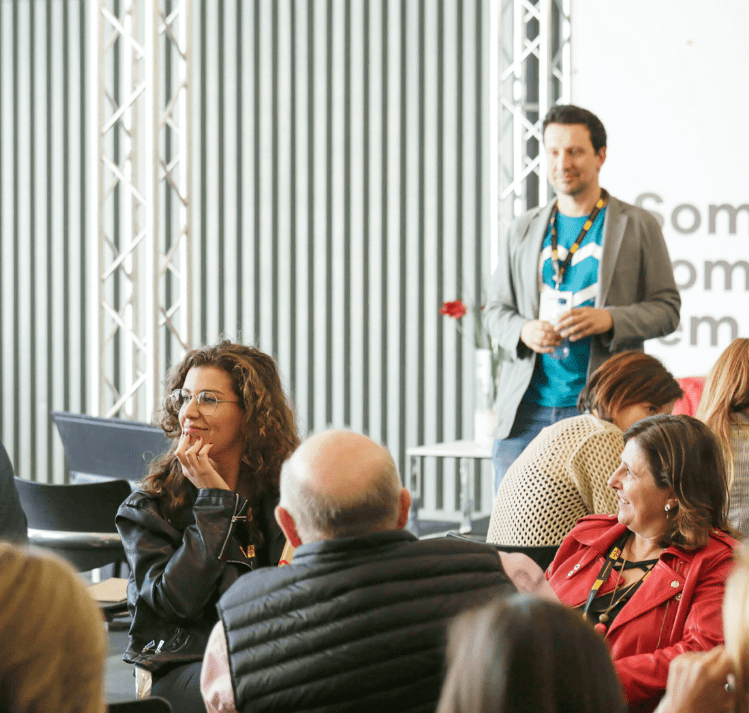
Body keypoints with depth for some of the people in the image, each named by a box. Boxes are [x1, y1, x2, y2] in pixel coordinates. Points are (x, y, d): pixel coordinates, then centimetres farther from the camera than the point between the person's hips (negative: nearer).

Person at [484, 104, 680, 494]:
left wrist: (609, 319, -16)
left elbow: (666, 308, 3)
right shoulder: (522, 230, 15)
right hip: (526, 410, 3)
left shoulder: (638, 226, 5)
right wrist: (524, 331, -7)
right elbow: (496, 310, 17)